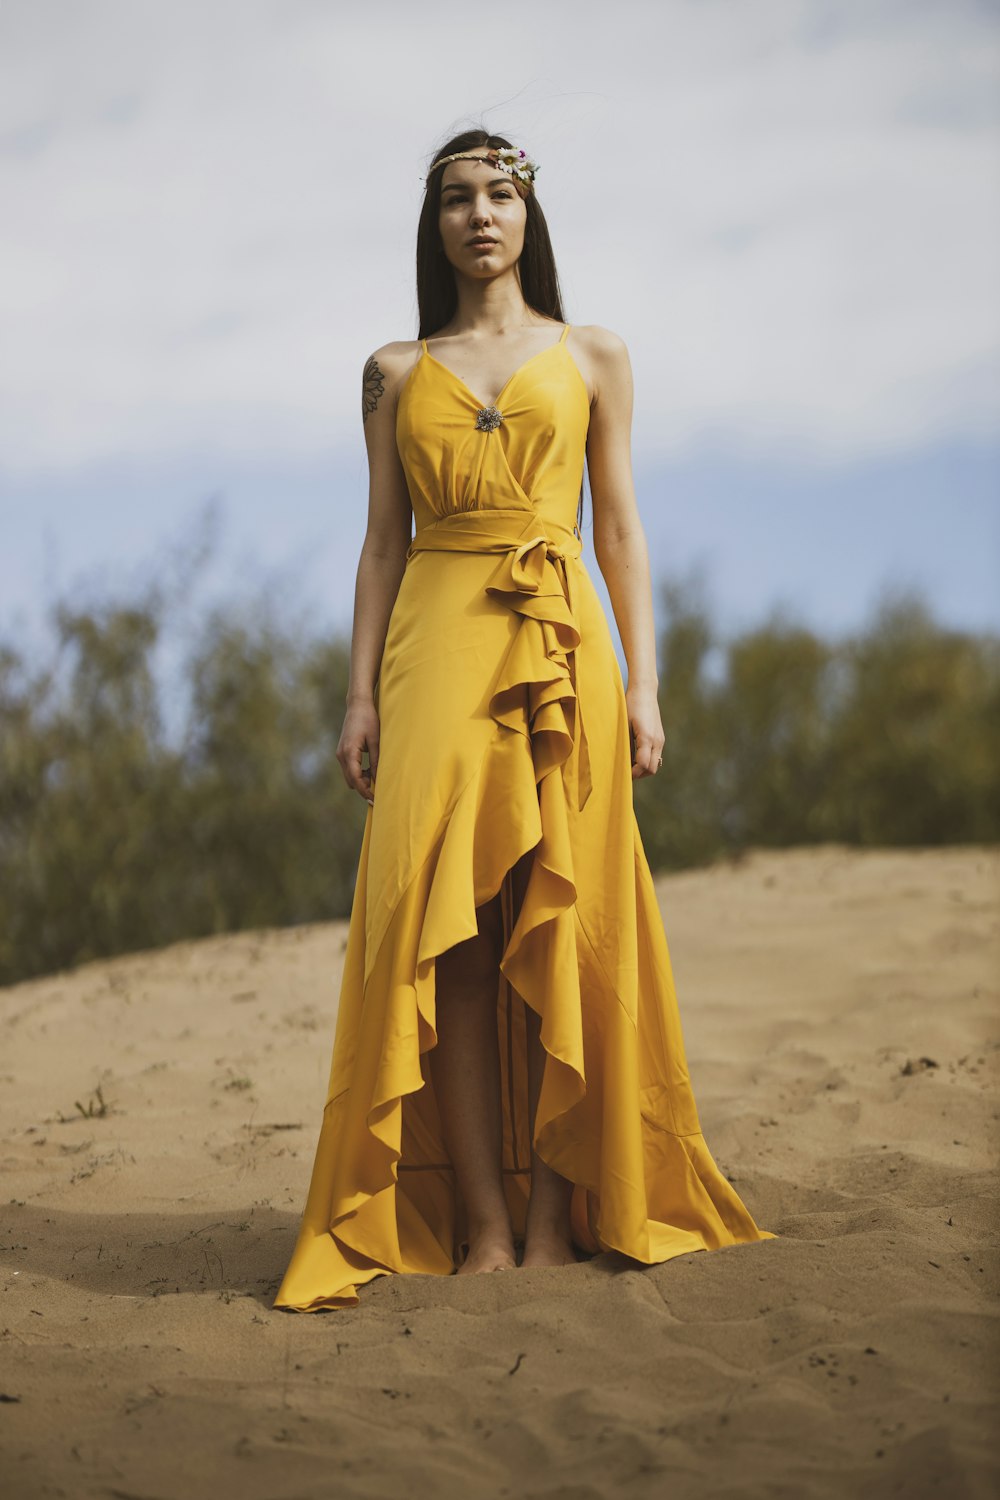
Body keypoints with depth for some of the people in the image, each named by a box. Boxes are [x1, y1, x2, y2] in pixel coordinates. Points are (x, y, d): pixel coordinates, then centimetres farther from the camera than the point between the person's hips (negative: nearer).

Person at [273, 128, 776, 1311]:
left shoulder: (593, 359, 12)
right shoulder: (396, 373, 14)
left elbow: (620, 528, 9)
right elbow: (384, 541, 11)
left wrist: (642, 682, 0)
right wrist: (362, 695, 2)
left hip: (559, 647, 0)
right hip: (436, 647, 0)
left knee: (557, 927, -4)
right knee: (446, 926, -9)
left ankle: (555, 1214, 0)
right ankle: (480, 1225, -8)